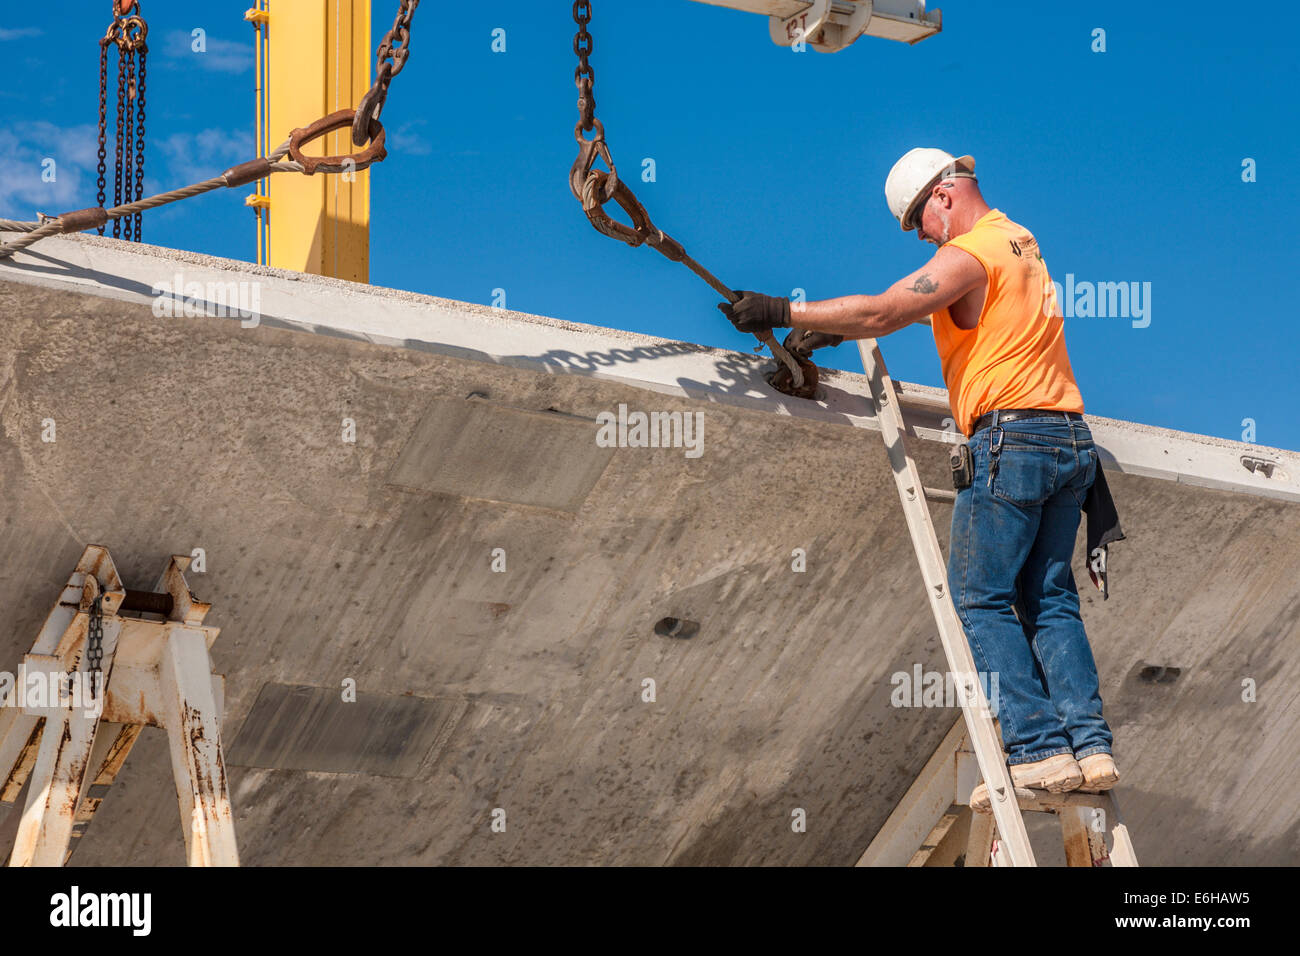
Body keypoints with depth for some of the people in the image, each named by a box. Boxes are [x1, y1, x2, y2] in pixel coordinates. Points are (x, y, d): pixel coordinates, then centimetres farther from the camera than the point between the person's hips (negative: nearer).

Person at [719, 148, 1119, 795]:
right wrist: (832, 329, 19)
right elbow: (914, 304, 26)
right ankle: (1090, 742, -1)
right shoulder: (1018, 243, 21)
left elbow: (882, 314, -16)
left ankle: (1037, 747, -10)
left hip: (1011, 437, -9)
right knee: (1049, 600, 8)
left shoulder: (971, 253, -8)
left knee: (980, 598, -3)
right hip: (1071, 439, 9)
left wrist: (785, 313, -9)